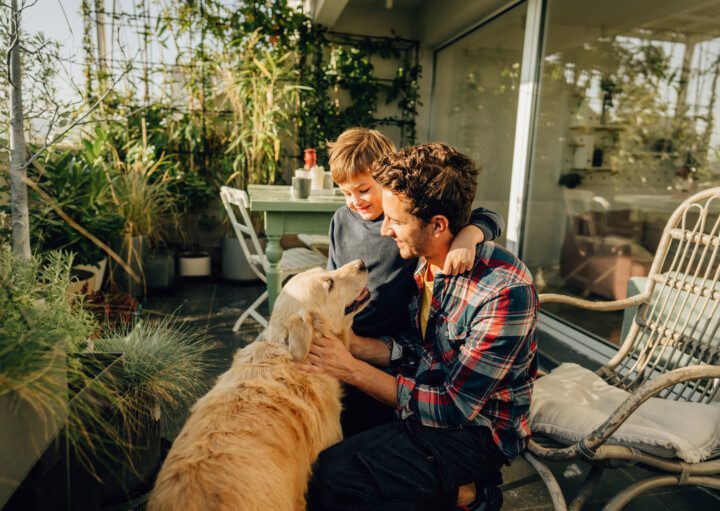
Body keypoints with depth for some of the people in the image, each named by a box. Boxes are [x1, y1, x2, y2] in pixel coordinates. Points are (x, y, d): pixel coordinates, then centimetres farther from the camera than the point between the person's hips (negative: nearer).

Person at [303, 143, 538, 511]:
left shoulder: (505, 291, -28)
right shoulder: (428, 264, -3)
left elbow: (454, 409, -25)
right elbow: (416, 350, 5)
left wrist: (352, 370, -25)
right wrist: (349, 343, -10)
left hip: (475, 430, -7)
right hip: (431, 398, 8)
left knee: (330, 475, -20)